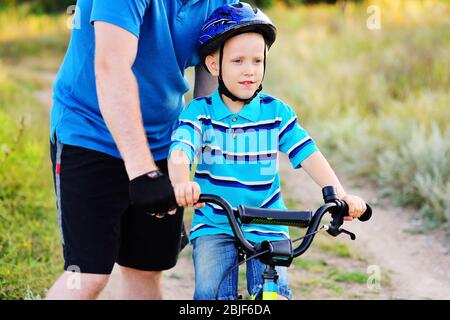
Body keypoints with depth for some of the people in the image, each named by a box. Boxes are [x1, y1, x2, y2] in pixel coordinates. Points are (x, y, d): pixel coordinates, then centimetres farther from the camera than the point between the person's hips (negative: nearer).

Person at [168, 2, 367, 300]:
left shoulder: (277, 113, 0)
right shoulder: (199, 112, -4)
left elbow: (309, 155, -8)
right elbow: (179, 153, -20)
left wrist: (340, 195, -25)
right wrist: (182, 183, -45)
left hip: (267, 227, 1)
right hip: (214, 226, -1)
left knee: (277, 289, -16)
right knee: (212, 292, -18)